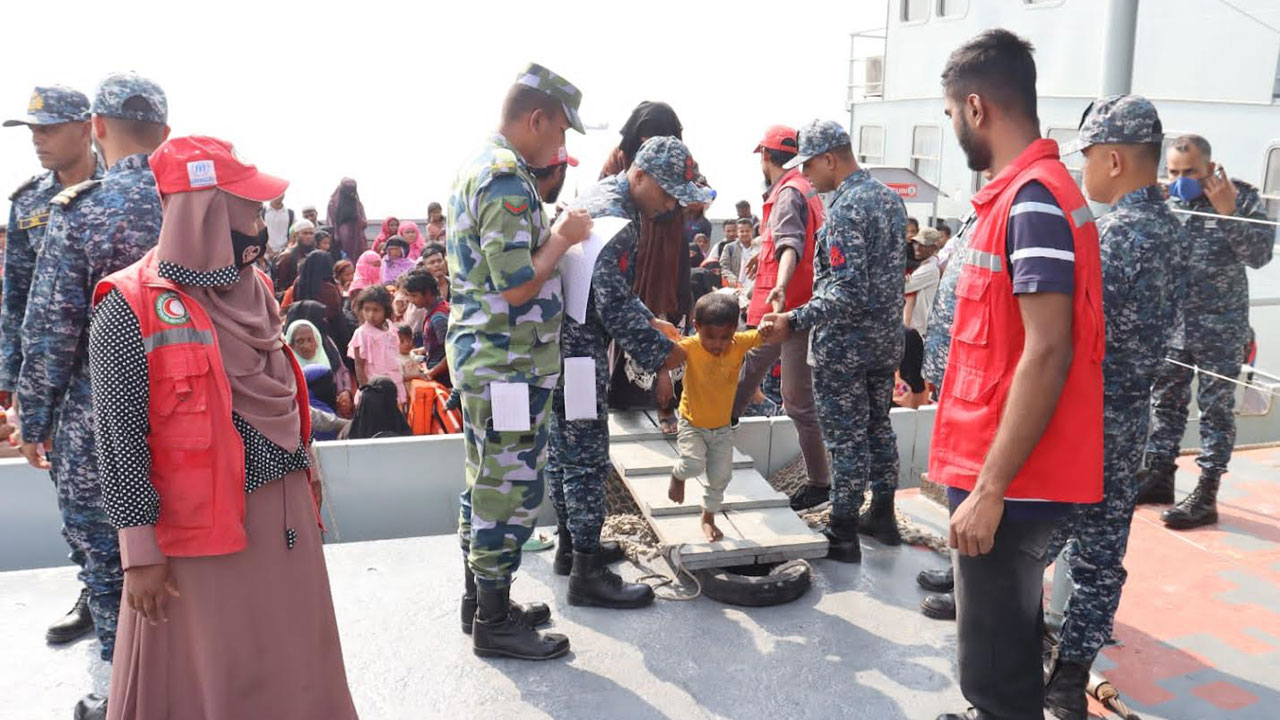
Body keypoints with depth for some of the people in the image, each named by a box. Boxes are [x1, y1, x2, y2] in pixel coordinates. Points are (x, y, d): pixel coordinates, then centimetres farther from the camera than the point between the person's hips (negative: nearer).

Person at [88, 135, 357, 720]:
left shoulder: (250, 287, 7)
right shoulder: (130, 309, -14)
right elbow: (120, 437, -13)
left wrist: (305, 468, 19)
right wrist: (140, 548, -12)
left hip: (285, 505, 6)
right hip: (200, 521, -6)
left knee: (298, 661, 15)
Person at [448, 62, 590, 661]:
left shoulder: (477, 169, 14)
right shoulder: (508, 179, -19)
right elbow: (517, 286, -23)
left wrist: (554, 233, 13)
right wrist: (563, 238, -10)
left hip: (481, 357, 11)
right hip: (510, 364, -11)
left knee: (486, 482, 17)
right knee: (511, 488, 0)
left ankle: (480, 600, 30)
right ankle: (494, 623, 12)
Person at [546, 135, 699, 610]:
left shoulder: (602, 196, 14)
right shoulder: (615, 219, -20)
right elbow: (614, 305, -23)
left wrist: (649, 322, 15)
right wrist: (660, 350, -12)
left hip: (562, 344, 11)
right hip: (580, 350, -11)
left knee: (564, 449, 17)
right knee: (588, 458, -4)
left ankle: (571, 544, 31)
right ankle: (587, 573, 4)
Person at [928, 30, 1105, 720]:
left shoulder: (1033, 200, -18)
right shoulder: (1027, 192, 13)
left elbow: (1048, 352, -24)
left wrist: (989, 489, -22)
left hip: (1008, 482, -10)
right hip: (1003, 472, 10)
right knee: (1006, 645, 23)